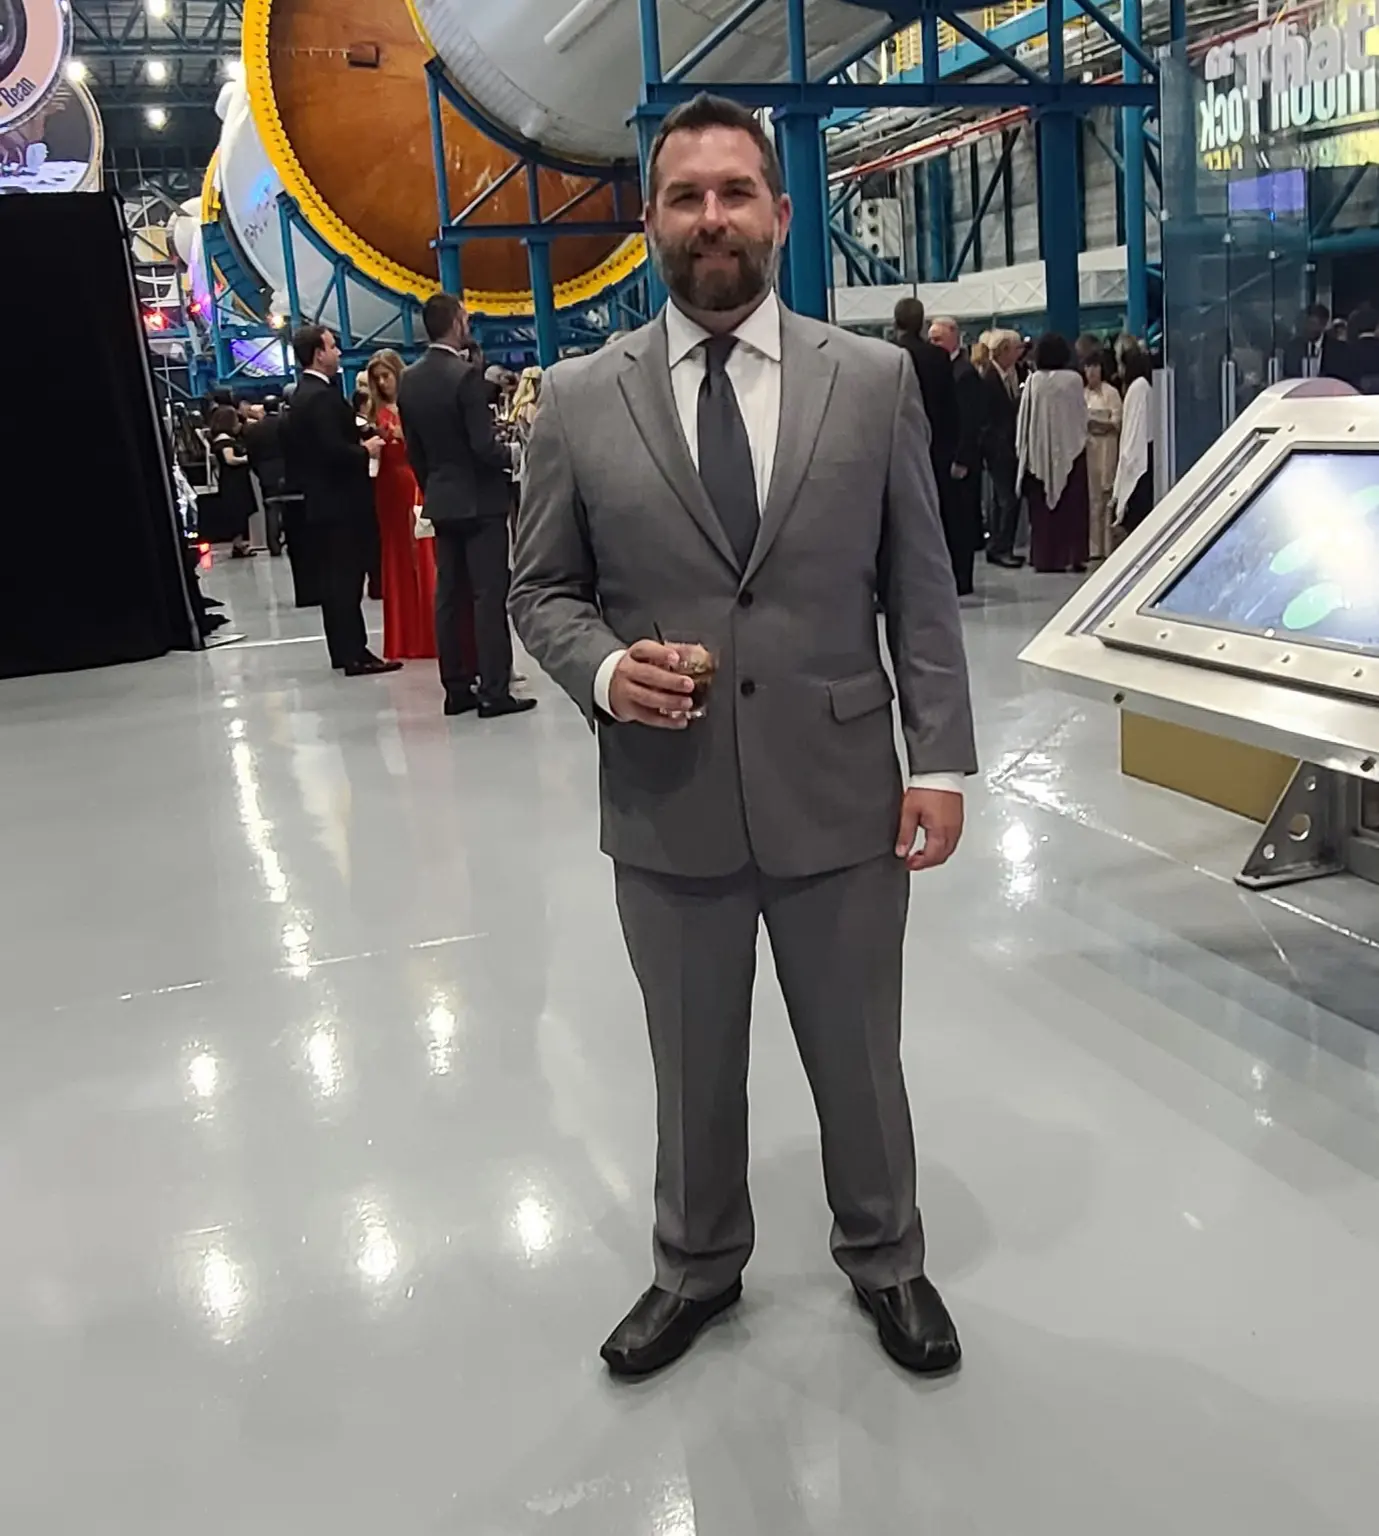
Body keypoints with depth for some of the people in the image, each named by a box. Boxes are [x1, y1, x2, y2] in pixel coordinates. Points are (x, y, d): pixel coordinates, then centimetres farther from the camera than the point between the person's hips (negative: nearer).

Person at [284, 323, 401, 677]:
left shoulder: (303, 395, 14)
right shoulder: (323, 396, -17)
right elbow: (335, 450, -25)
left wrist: (359, 442, 11)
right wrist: (366, 451, -8)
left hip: (323, 500, 10)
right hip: (341, 501, -10)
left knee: (337, 579, 12)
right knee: (348, 578, -7)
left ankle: (344, 651, 18)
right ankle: (355, 654, -5)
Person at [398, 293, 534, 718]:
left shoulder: (408, 381, 6)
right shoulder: (467, 374, -15)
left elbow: (413, 449, 11)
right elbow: (484, 446, -19)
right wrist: (516, 455, -1)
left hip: (442, 501, 7)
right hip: (480, 500, -7)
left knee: (449, 595, 9)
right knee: (490, 596, -4)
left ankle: (457, 689, 13)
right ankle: (495, 692, -4)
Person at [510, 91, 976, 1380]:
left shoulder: (874, 380, 1)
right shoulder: (580, 398, 1)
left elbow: (921, 589, 2)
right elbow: (541, 587, 5)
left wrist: (940, 760, -3)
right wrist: (604, 670, -15)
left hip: (841, 794, 0)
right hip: (667, 804, 1)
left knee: (859, 1058, 17)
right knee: (692, 1067, 18)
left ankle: (885, 1260, 43)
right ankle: (696, 1268, 43)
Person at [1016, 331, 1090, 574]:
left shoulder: (1033, 381, -7)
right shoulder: (1074, 379, -7)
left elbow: (1025, 418, -2)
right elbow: (1082, 416, 1)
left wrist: (1024, 448, 7)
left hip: (1039, 451, 1)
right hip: (1070, 449, -1)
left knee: (1041, 507, 6)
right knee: (1071, 505, 5)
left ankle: (1044, 556, 7)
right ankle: (1072, 555, 3)